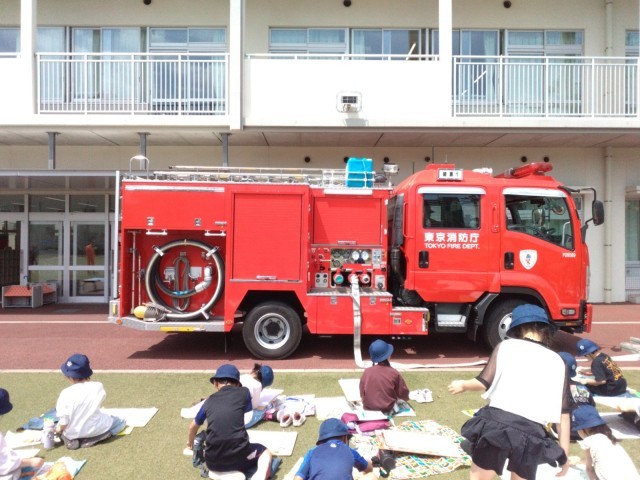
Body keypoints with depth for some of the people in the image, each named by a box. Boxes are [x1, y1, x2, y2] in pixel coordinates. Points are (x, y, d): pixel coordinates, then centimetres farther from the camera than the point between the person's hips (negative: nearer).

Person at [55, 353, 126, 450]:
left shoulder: (65, 394, -19)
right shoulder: (98, 387, -14)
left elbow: (63, 422, -15)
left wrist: (58, 429, 5)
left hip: (72, 434, -1)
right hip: (95, 430, 1)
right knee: (120, 422, 26)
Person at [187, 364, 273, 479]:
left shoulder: (209, 401, 14)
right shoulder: (243, 392, 8)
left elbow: (193, 427, 30)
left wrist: (190, 442, 52)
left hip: (213, 462, 4)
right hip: (239, 456, -3)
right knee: (265, 452, 24)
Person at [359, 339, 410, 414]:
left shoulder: (367, 371, -12)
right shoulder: (394, 373, -16)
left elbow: (362, 394, -1)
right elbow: (403, 394, -4)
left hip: (368, 408, 4)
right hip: (387, 410, -4)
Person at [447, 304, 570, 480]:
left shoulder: (506, 346, 6)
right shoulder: (556, 361, 11)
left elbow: (484, 382, -3)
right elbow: (563, 411, 8)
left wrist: (463, 385, 17)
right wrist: (564, 452, 13)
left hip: (496, 421, -1)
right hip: (531, 432, 2)